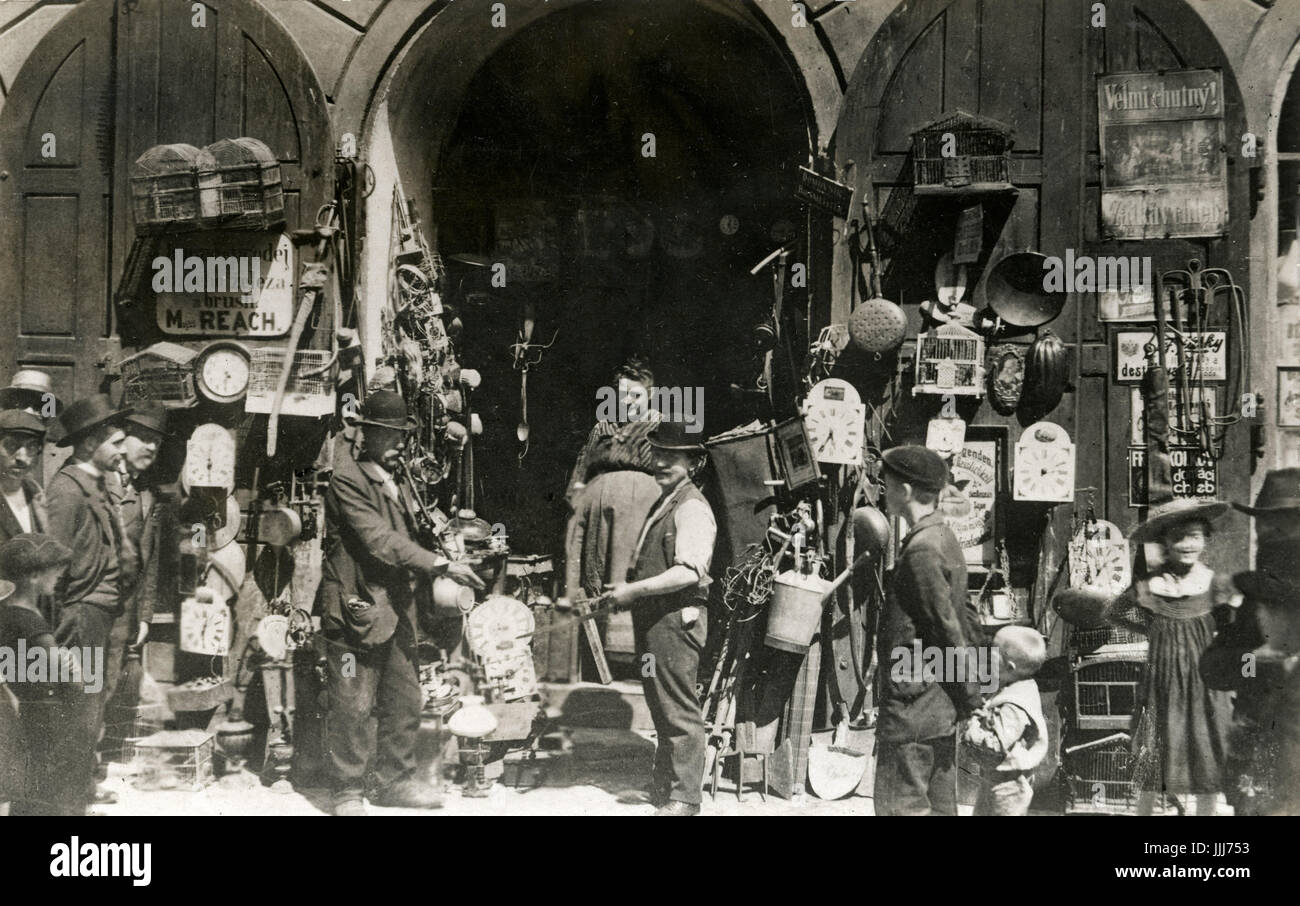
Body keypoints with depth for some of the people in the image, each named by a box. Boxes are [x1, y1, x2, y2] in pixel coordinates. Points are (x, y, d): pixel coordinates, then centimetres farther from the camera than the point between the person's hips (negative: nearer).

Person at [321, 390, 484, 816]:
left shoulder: (393, 477, 16)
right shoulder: (345, 478, -14)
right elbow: (380, 540, -20)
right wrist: (441, 565, -23)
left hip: (394, 607, 9)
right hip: (356, 608, -9)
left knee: (405, 700, 13)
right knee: (354, 706, -2)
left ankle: (393, 779, 26)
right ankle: (348, 792, 9)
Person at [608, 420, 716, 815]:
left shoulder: (692, 508, -13)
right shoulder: (662, 504, 18)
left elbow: (689, 572, -24)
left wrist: (633, 590, -19)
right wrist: (626, 589, 12)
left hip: (676, 617, -10)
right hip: (653, 619, 10)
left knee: (679, 709, -5)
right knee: (660, 704, 18)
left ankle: (684, 797, 0)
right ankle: (664, 783, 30)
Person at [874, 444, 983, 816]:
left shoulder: (921, 549, -18)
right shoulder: (945, 539, 12)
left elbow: (950, 631, -20)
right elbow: (965, 622, 16)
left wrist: (971, 702, -16)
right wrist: (968, 698, 17)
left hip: (913, 705, -10)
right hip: (941, 704, 10)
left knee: (900, 804, -5)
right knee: (940, 803, 14)